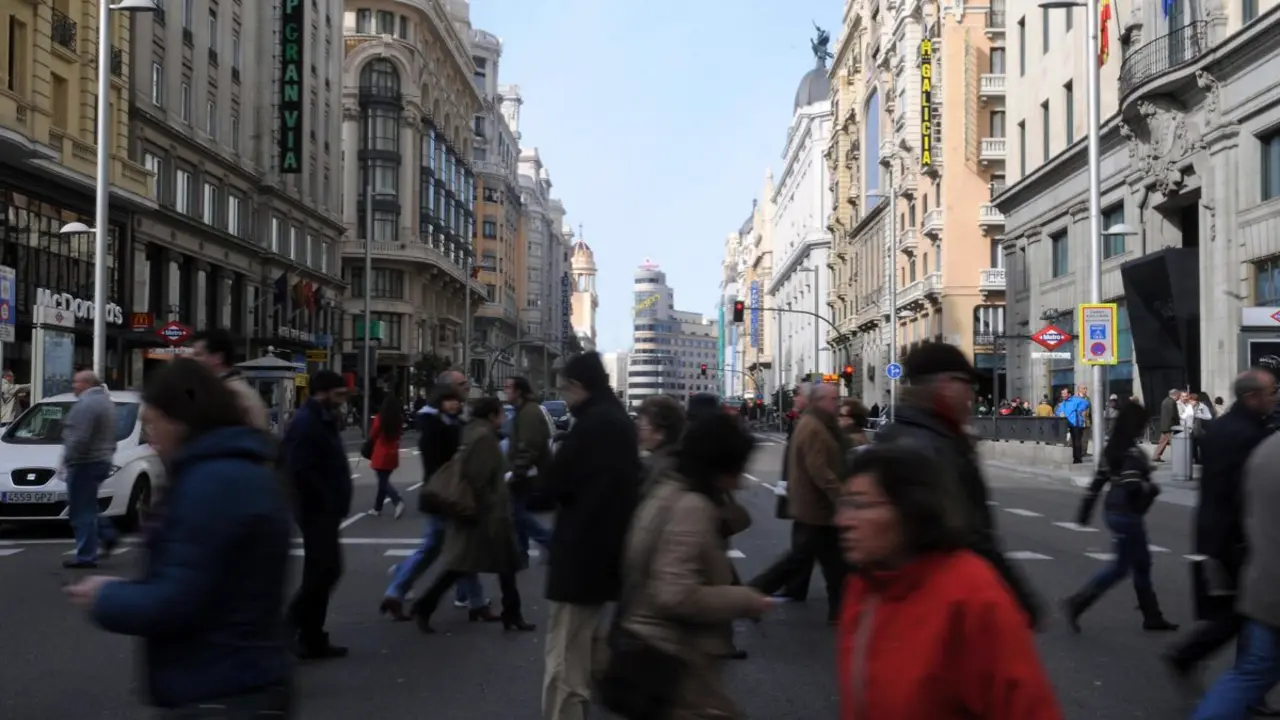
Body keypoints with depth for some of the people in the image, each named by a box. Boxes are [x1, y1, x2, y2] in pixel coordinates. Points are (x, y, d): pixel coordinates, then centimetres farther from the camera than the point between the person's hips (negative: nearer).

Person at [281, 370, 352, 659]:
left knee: (321, 573, 13)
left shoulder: (322, 420, 16)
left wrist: (335, 503, 12)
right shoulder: (306, 423, -16)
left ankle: (312, 639, 20)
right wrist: (327, 502, -20)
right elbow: (300, 471, -25)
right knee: (324, 572, -9)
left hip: (323, 511, 11)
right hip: (318, 511, -11)